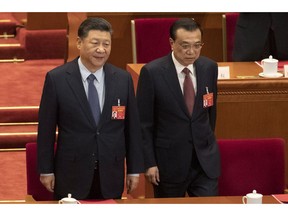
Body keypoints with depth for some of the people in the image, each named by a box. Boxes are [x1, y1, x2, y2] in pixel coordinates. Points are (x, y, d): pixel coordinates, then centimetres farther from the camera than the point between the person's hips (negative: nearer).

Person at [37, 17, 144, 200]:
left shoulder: (123, 79, 2)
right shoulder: (56, 79, -5)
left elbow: (132, 127, 6)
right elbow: (46, 128, -1)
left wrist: (134, 170, 6)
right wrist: (46, 171, -1)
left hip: (111, 177, 2)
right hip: (71, 176, -2)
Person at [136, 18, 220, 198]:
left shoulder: (210, 67, 0)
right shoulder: (152, 72, -13)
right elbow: (144, 123, -7)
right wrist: (149, 163, -8)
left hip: (205, 160, 3)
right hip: (169, 161, -3)